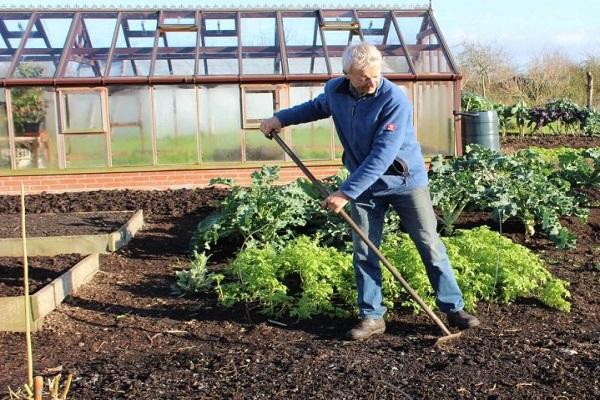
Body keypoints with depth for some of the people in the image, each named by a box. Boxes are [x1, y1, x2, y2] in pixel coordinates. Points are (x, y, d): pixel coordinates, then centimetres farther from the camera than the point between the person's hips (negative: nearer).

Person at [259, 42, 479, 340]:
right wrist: (281, 118, 12)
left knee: (430, 245, 2)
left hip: (405, 181, -4)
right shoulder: (334, 90, -6)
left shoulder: (395, 100, -25)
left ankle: (454, 309, 15)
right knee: (364, 252, 6)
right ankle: (371, 316, 18)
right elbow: (317, 106, 21)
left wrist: (346, 193, -31)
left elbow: (382, 156, -30)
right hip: (363, 185, 5)